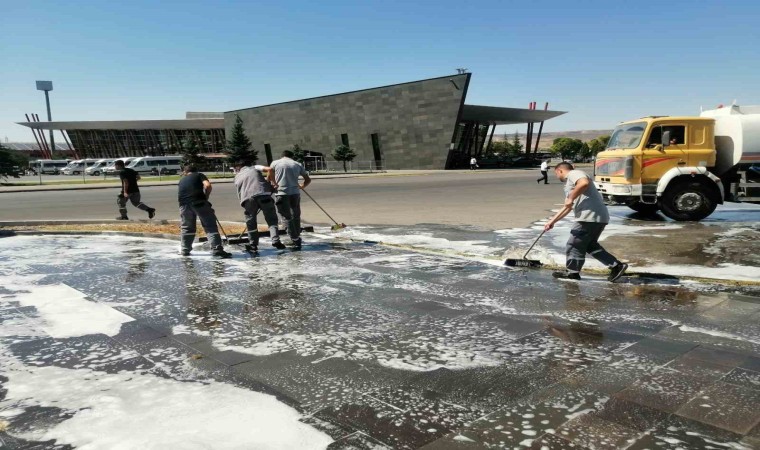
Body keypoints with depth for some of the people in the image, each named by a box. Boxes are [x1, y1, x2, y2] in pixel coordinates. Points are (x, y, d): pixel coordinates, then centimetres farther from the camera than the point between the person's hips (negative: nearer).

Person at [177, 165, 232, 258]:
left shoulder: (182, 180, 30)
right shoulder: (199, 175, 18)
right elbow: (208, 185, -1)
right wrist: (206, 197, 11)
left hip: (184, 204, 4)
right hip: (199, 202, -4)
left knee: (186, 227, 21)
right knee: (210, 225, -1)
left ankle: (185, 250, 28)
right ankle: (217, 250, -9)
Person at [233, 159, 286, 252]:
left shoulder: (237, 177, 27)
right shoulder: (255, 168, 22)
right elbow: (269, 169, 7)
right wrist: (268, 181, 20)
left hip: (248, 198, 1)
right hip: (264, 195, -1)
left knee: (251, 222, 14)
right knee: (271, 219, 8)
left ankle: (253, 245, 17)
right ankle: (275, 240, -3)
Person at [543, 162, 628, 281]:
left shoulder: (573, 174, -2)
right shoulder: (569, 183, 29)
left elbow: (584, 183, -26)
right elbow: (567, 208, 33)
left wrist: (571, 198, -18)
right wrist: (552, 221, 31)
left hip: (590, 217, -10)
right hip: (597, 218, 10)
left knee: (574, 244, 2)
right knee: (590, 245, 18)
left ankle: (573, 272, 15)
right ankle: (616, 266, 16)